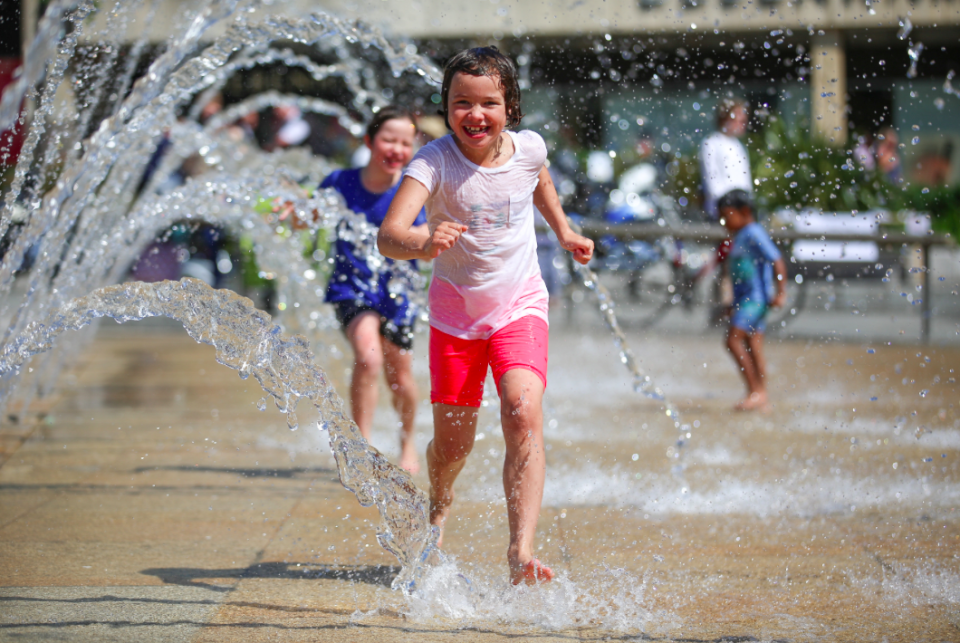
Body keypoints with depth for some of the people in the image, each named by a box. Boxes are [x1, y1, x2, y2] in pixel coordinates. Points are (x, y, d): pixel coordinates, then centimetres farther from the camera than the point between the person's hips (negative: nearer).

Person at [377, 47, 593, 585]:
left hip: (520, 304, 1)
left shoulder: (529, 147, -10)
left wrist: (564, 230, 24)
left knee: (524, 412, -24)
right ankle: (440, 505, 44)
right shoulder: (435, 162, -21)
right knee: (452, 444, 7)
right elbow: (389, 234, -36)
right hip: (457, 309, -1)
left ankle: (522, 549, -28)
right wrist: (423, 243, -56)